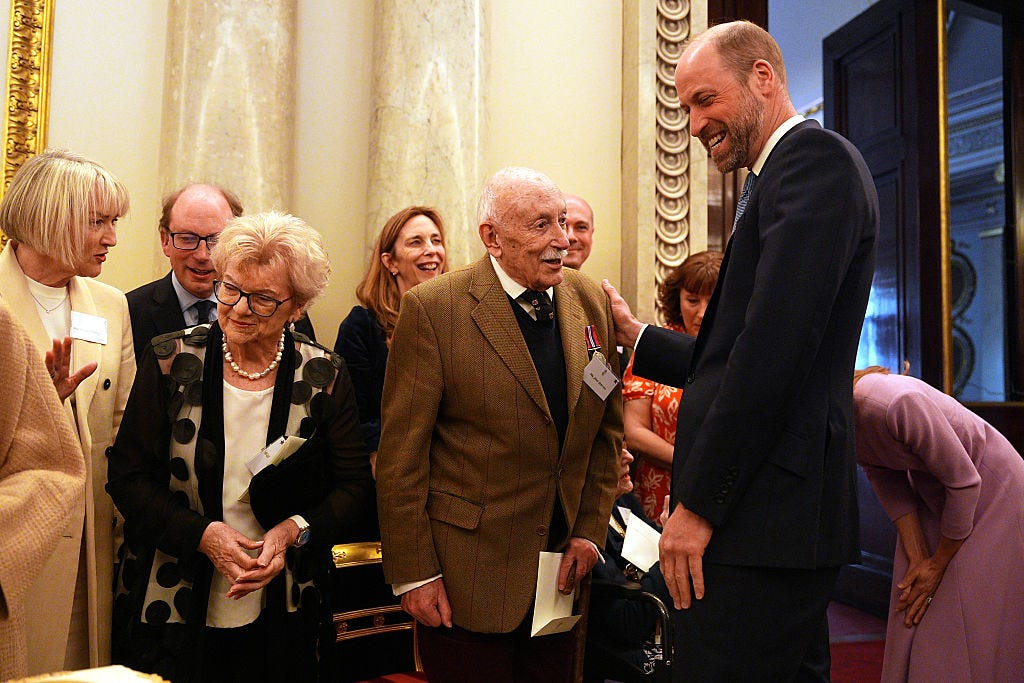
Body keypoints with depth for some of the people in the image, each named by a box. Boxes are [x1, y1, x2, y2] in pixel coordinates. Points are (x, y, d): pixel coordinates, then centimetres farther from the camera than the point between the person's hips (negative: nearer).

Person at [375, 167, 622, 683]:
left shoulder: (590, 302, 2)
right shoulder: (432, 309, -13)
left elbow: (608, 428, 9)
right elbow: (401, 453, -12)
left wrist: (589, 531, 3)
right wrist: (412, 573, -12)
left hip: (561, 572, 5)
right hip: (468, 577, -4)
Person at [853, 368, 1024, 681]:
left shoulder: (896, 403, -37)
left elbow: (964, 482, -25)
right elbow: (890, 486, -3)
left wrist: (939, 564, -14)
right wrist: (916, 560, -10)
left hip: (990, 487, -6)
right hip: (930, 492, 7)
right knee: (914, 617, 4)